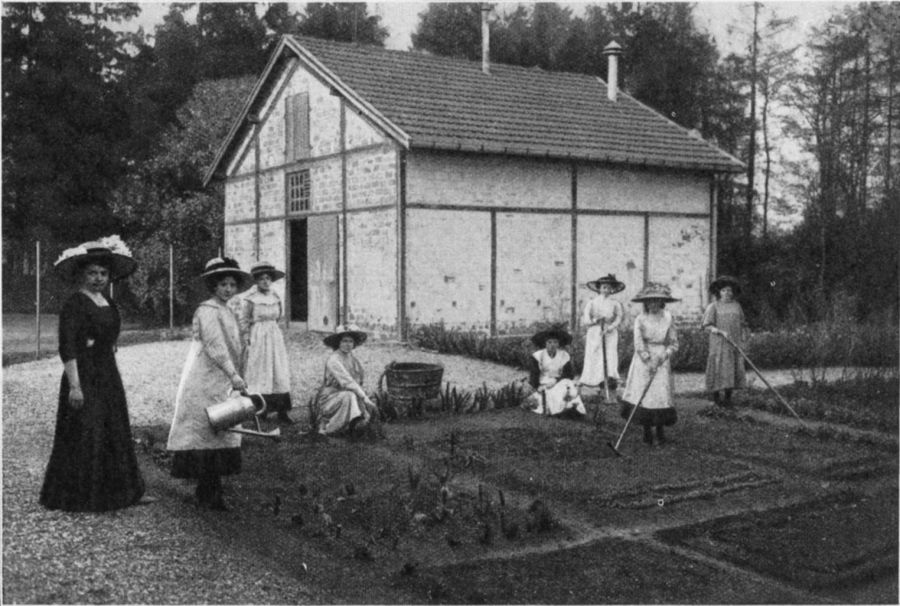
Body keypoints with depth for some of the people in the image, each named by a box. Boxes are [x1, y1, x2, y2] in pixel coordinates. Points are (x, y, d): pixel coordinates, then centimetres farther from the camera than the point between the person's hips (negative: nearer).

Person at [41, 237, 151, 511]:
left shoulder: (107, 303, 12)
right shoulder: (74, 304, -12)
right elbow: (67, 348, -18)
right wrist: (74, 386, -23)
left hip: (108, 376, 8)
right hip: (84, 377, -8)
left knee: (117, 433, 11)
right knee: (84, 435, -2)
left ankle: (126, 491, 19)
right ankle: (75, 496, 9)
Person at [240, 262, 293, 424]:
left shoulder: (276, 298, 8)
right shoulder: (250, 299, -6)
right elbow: (243, 322, -5)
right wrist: (246, 342, -9)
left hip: (275, 337, 5)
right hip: (257, 338, -5)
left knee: (280, 373, 1)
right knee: (259, 373, -3)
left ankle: (282, 411, 3)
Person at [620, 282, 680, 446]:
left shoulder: (667, 319, 2)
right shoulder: (640, 319, -2)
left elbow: (674, 344, 5)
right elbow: (638, 342, -9)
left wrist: (663, 356, -10)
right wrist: (648, 360, -17)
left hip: (662, 361, 1)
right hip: (643, 361, -1)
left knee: (661, 394, -6)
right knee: (643, 394, -4)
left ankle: (660, 430, 9)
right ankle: (647, 431, 8)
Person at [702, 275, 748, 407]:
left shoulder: (737, 306, 12)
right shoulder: (713, 307, -2)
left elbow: (742, 325, 16)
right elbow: (707, 326, -8)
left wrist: (742, 341, 8)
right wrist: (721, 332, -21)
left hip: (734, 343, 4)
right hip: (719, 343, -4)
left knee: (734, 369, 1)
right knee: (719, 368, -7)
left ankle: (728, 397, 10)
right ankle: (716, 397, 1)